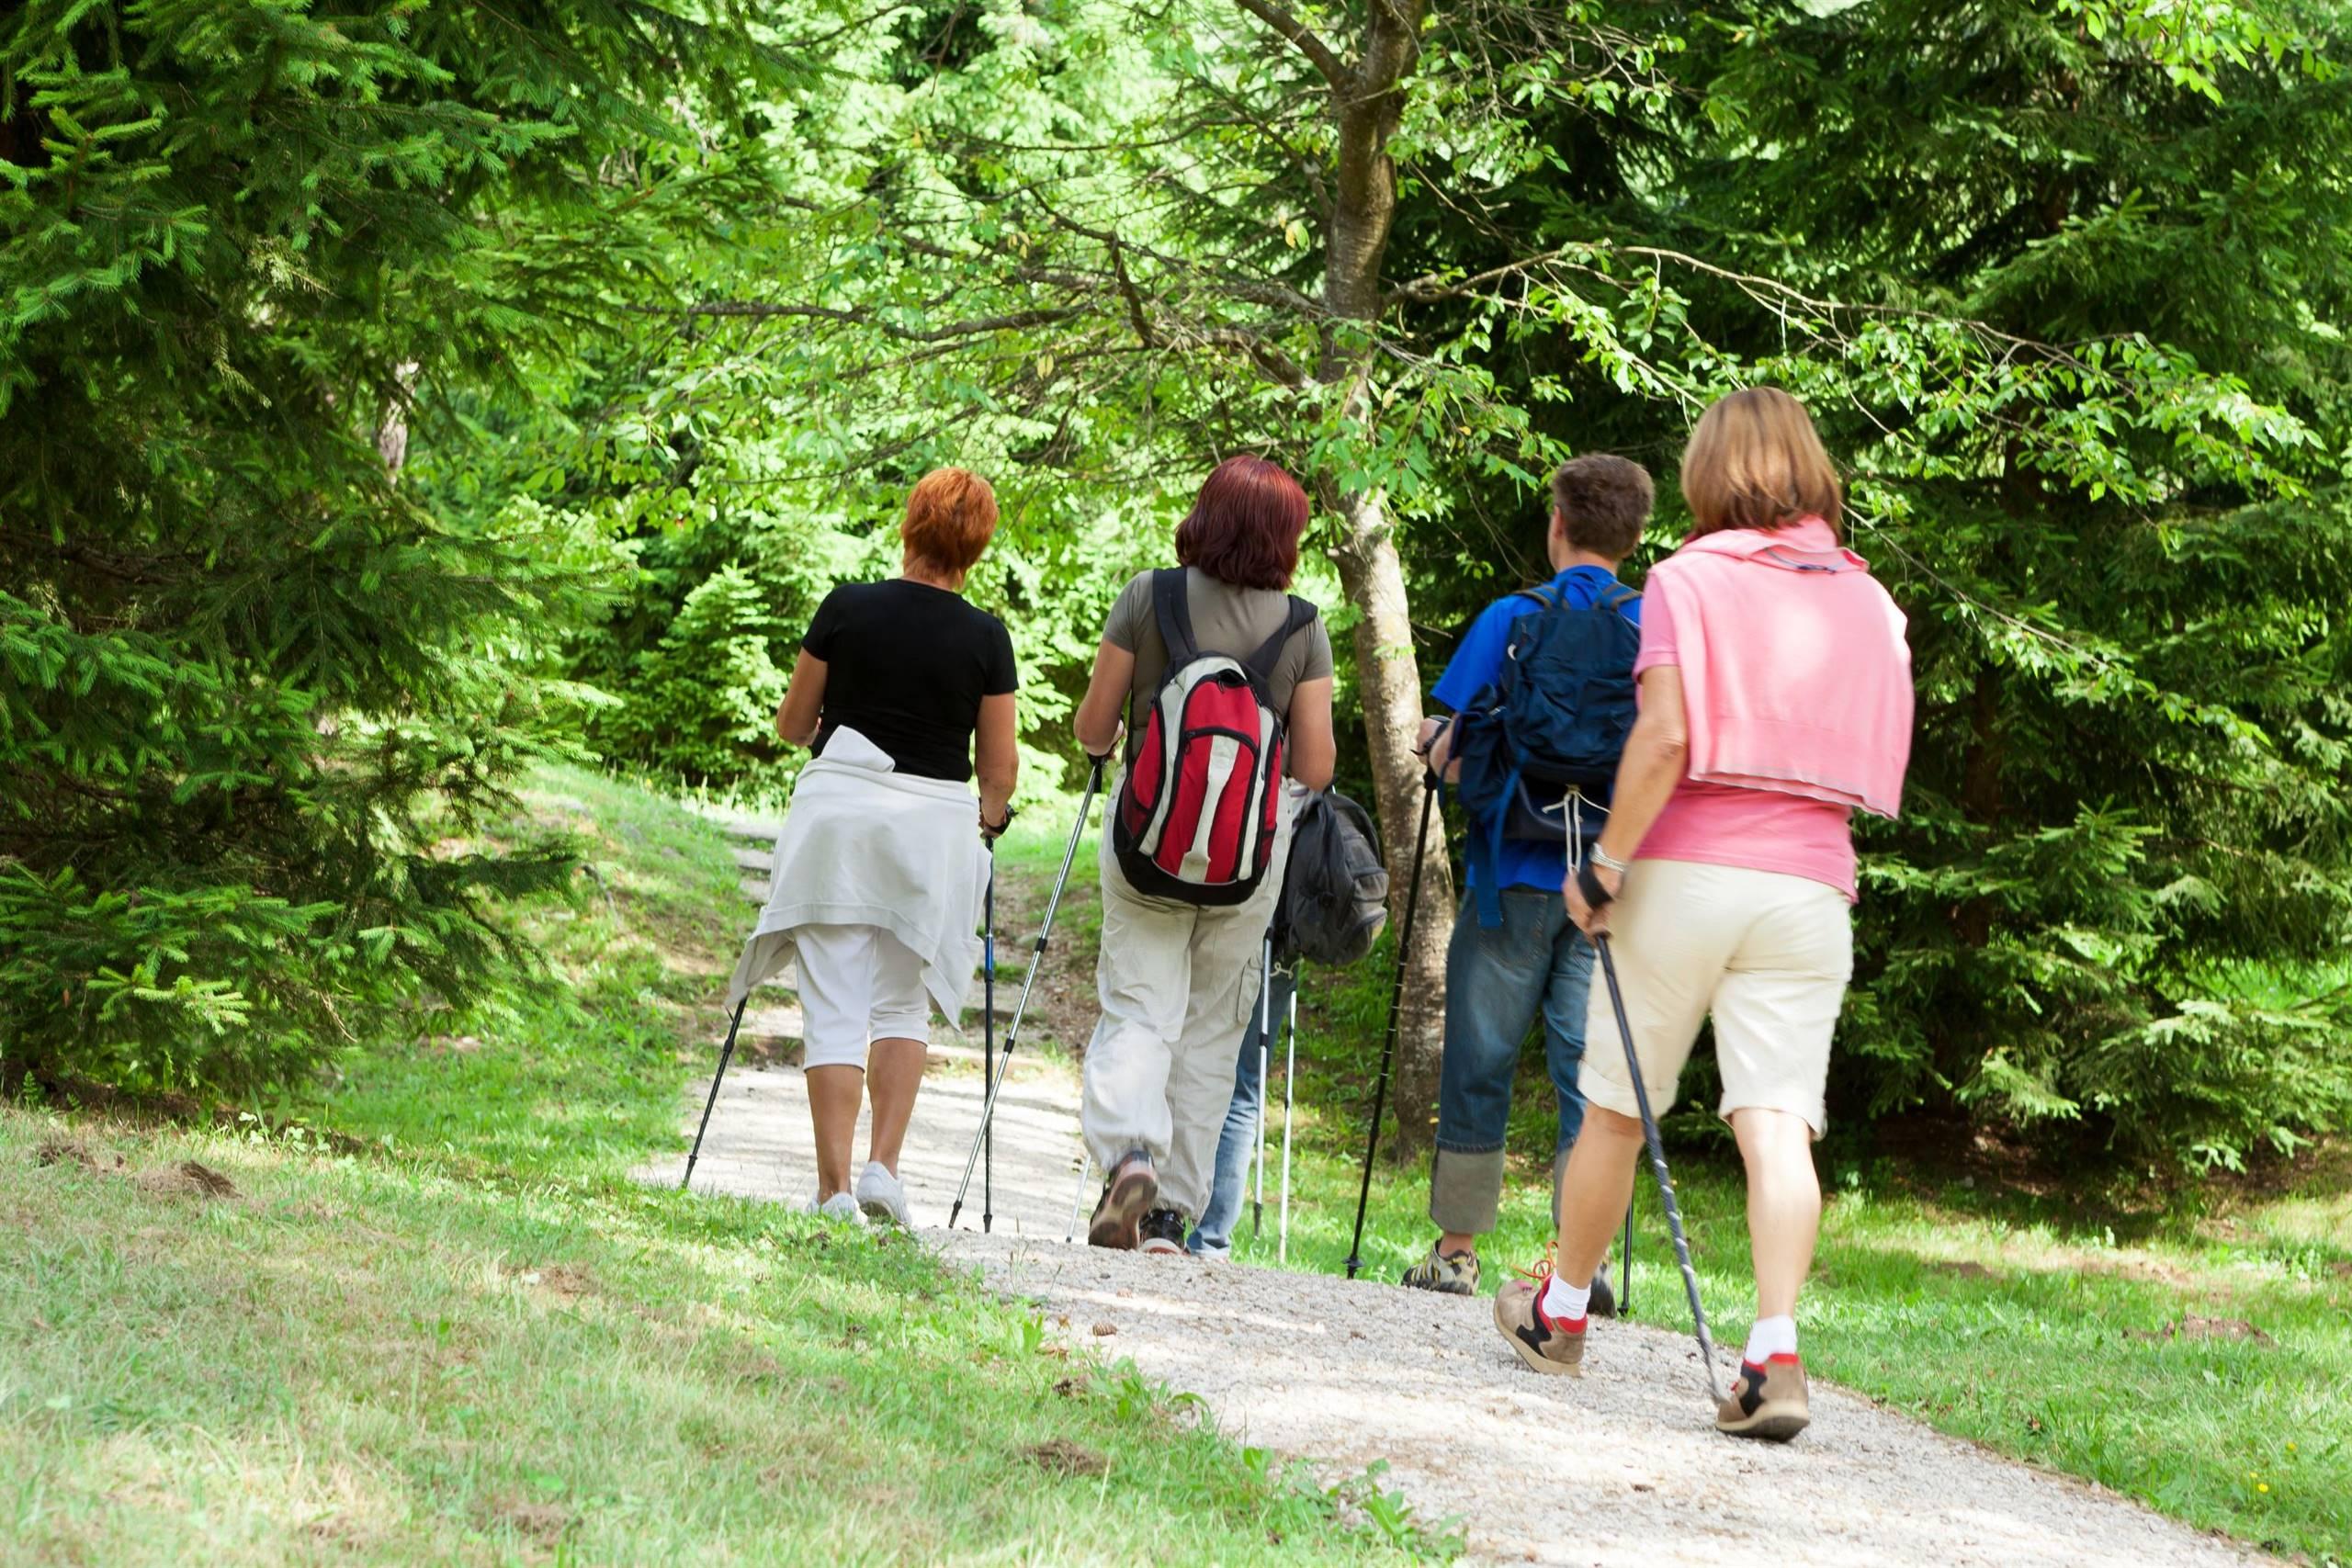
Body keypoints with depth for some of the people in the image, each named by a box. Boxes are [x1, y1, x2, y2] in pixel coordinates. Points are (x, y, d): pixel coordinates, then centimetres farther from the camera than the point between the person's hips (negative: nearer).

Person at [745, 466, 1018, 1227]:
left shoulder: (847, 608, -3)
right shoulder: (985, 637, -3)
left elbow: (791, 725, 6)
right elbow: (999, 768, 2)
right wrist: (989, 819, 24)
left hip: (838, 809, -1)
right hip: (933, 822, 1)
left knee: (834, 1009, 1)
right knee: (903, 1005, 15)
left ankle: (834, 1187, -6)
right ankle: (884, 1166, 1)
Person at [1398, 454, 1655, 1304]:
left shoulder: (1512, 620, -5)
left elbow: (1453, 754, -7)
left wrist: (1439, 741, 15)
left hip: (1515, 876, -2)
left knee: (1480, 1064, 7)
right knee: (1589, 1065, 3)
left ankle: (1456, 1249, 12)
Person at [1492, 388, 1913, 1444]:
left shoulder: (1690, 580, -2)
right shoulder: (1867, 600, 10)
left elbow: (1665, 736, -14)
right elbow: (1867, 760, 12)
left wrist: (1605, 864, -9)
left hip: (1689, 870, -2)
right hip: (1809, 883, 2)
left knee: (1615, 1108, 12)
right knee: (1778, 1123, -6)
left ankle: (1558, 1315, 28)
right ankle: (1774, 1356, -20)